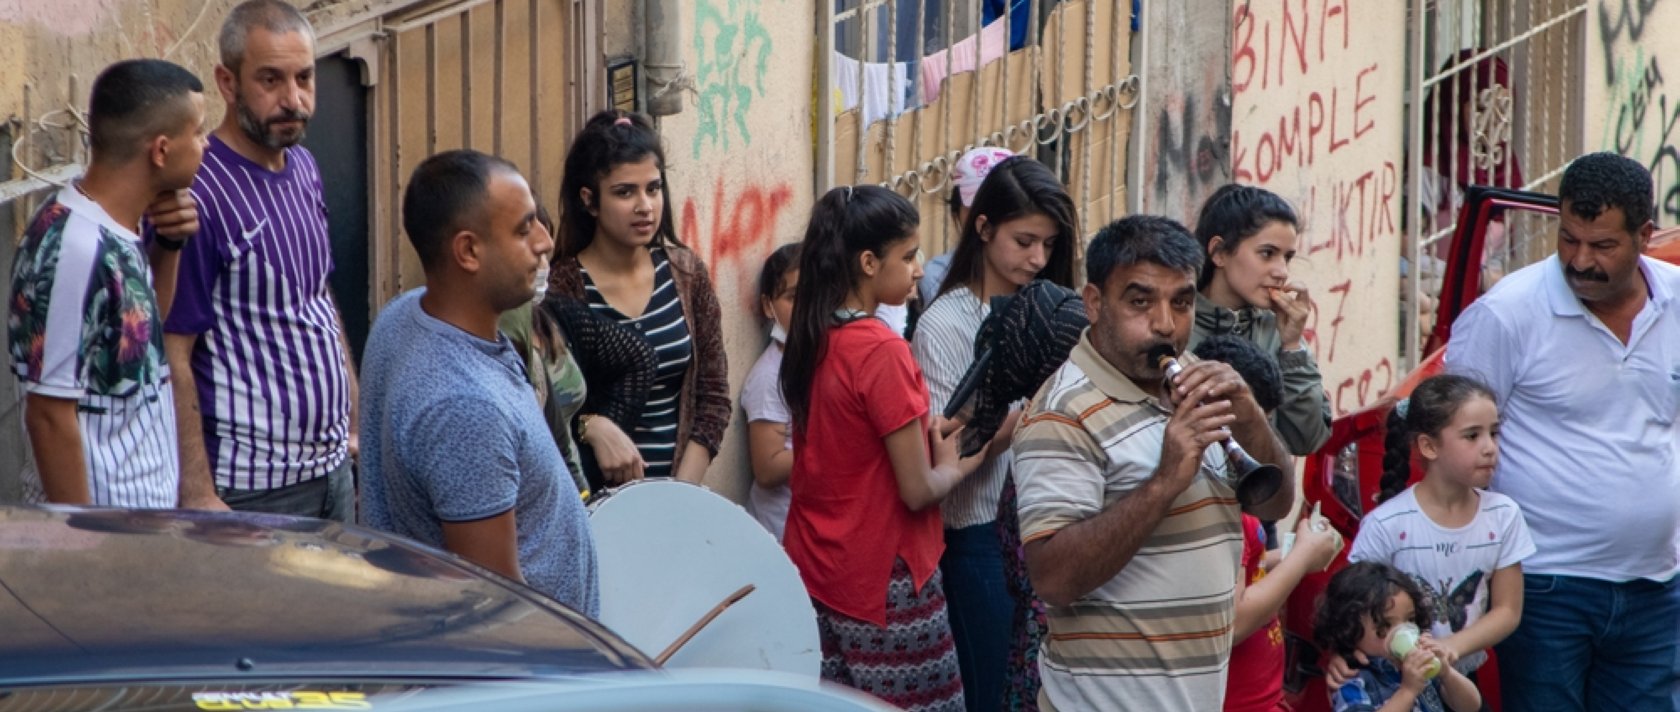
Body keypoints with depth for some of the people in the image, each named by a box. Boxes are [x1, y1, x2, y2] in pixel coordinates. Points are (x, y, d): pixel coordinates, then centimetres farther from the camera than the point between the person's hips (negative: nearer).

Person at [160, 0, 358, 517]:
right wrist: (198, 497, -21)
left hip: (333, 468, 8)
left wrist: (355, 423, 16)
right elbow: (172, 359, -19)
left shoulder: (304, 169, 8)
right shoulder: (197, 195, -18)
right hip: (252, 490, -8)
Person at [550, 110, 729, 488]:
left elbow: (713, 395, 3)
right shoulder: (557, 287, -10)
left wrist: (681, 495, -6)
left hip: (674, 491, 3)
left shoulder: (685, 273, 1)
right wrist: (591, 425, -27)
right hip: (590, 502, -3)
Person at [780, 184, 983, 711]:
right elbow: (918, 491, -17)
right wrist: (956, 465, 2)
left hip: (815, 569, 8)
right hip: (882, 582, -8)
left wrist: (926, 432, 9)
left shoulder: (812, 341, 4)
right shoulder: (882, 352, -19)